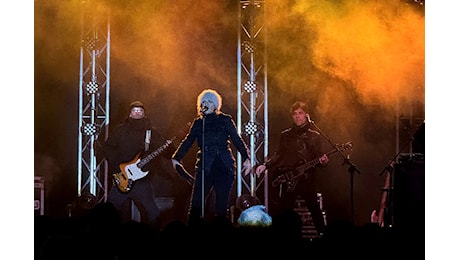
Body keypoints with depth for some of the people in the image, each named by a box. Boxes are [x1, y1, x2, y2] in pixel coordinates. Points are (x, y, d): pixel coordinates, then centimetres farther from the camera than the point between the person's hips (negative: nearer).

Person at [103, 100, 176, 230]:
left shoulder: (152, 132, 7)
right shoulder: (121, 130, 7)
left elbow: (166, 152, 2)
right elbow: (108, 148, 4)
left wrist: (169, 146, -22)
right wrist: (117, 169, -7)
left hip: (143, 180, -1)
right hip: (122, 180, 1)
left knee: (152, 214, -7)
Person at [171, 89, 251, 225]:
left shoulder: (225, 120, 9)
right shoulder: (198, 122, 15)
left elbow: (237, 140, 7)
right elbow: (187, 141, 10)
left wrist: (246, 158, -3)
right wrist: (176, 157, -3)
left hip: (224, 166, -1)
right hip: (204, 167, 1)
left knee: (222, 203, 0)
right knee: (196, 203, -8)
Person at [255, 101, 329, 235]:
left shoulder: (314, 136, 5)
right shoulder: (285, 135, 12)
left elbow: (318, 158, 4)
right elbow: (279, 154, 16)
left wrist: (322, 162, -18)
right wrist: (265, 165, 5)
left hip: (307, 178, -2)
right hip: (287, 179, 2)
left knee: (314, 208, -6)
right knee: (284, 212, 1)